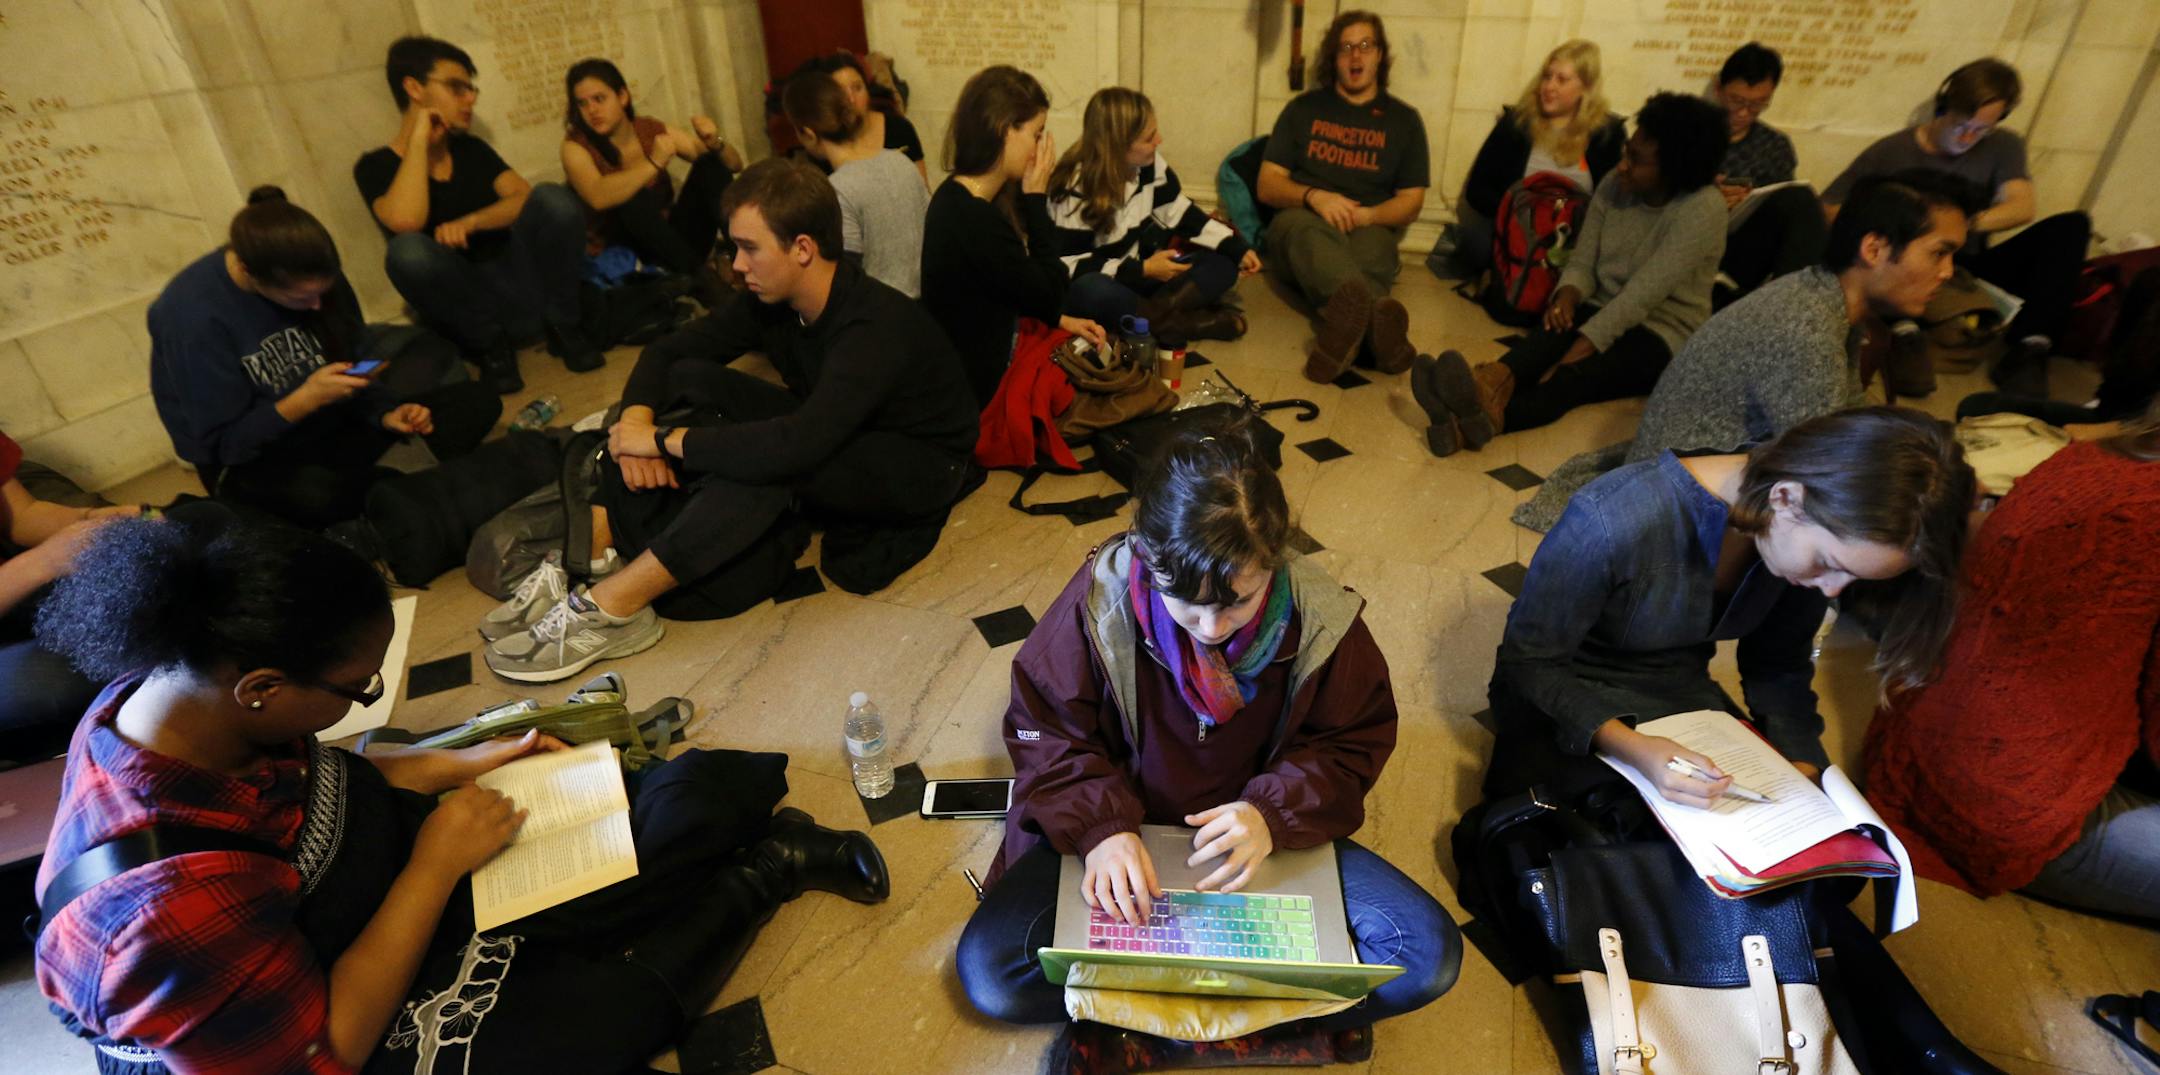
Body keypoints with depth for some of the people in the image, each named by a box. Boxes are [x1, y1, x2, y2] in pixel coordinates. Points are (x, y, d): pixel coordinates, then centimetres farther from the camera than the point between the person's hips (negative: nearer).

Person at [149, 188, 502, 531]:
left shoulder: (312, 277, -11)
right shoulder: (193, 316, -24)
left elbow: (354, 360, 2)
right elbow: (225, 444, -18)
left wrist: (385, 412, -16)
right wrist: (307, 398, -29)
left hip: (327, 421, 5)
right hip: (251, 461, -5)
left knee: (476, 401, -10)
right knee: (319, 496, -42)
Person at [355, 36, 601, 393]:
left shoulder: (471, 149, 14)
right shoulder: (376, 166, 1)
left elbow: (526, 199, -3)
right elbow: (405, 222, -21)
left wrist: (469, 223, -21)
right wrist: (419, 140, -10)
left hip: (519, 288, 3)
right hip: (463, 309, -2)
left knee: (554, 198, -20)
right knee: (408, 251, -34)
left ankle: (563, 328, -8)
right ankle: (490, 344, -11)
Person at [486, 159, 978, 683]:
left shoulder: (876, 325, -31)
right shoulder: (774, 300, -7)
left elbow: (793, 443, -44)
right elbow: (666, 351, 1)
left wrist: (664, 439, -32)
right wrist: (636, 421, -19)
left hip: (920, 467, -7)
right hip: (830, 441, 8)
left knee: (768, 455, -37)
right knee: (689, 377, -10)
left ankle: (610, 608, -31)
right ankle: (589, 547, -21)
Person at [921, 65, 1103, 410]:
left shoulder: (958, 197, 2)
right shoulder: (974, 220, -28)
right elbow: (1048, 293, -17)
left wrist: (1060, 320, 5)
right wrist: (1037, 197, -15)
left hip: (977, 364, 9)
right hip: (979, 388, -8)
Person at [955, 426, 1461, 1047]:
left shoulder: (1322, 619, -18)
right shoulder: (1098, 602, -21)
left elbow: (1354, 742, -3)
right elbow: (1044, 732, -9)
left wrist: (1275, 813, -22)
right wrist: (1100, 827, -26)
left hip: (1265, 835, 1)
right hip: (1123, 829, 0)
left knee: (1430, 957, -16)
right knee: (988, 972, -21)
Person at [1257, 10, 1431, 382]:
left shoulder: (1404, 119, 14)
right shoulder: (1304, 107, 12)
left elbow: (1411, 202, 10)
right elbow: (1267, 186, 5)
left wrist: (1367, 215, -13)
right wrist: (1313, 196, -16)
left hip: (1368, 232, 2)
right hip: (1303, 224, -1)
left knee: (1374, 249, -37)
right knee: (1306, 227, -40)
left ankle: (1350, 324, -69)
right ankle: (1373, 314, -69)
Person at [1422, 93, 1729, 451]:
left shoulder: (1703, 210, -16)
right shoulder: (1614, 185, 2)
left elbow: (1643, 293, -25)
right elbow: (1582, 261, 4)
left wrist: (1581, 347, -35)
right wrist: (1567, 295, -20)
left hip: (1662, 335, -4)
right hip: (1602, 312, 5)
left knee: (1578, 374, -36)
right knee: (1557, 326, -32)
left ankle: (1491, 414, -64)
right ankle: (1493, 383, -63)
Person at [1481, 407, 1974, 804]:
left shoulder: (1812, 536, -11)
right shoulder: (1612, 521, -33)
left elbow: (1779, 667, 5)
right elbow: (1529, 660, -22)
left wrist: (1804, 766, -11)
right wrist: (1632, 747, -35)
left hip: (1683, 699, 6)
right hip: (1566, 701, -5)